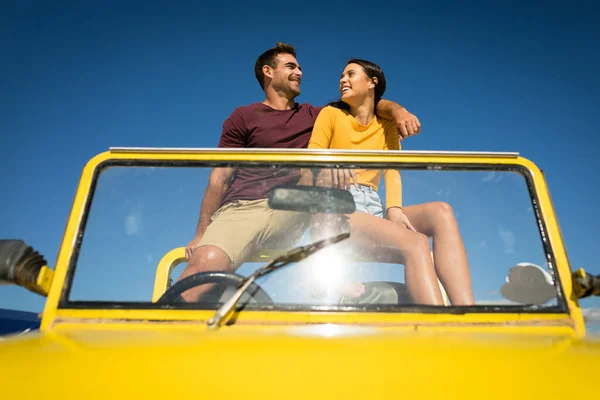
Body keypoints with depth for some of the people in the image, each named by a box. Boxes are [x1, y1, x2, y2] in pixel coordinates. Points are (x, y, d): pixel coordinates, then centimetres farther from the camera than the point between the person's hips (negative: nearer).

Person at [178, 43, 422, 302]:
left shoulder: (314, 116, 22)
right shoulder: (243, 117, 15)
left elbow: (373, 104, 22)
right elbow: (220, 177, 9)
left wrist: (398, 111, -2)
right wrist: (201, 233, 0)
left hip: (294, 210, 3)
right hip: (241, 207, -2)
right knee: (206, 262, -34)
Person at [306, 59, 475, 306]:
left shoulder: (386, 126, 21)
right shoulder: (331, 114, 11)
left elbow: (392, 172, 6)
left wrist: (394, 208, -15)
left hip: (373, 207, 4)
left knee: (441, 211, -26)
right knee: (415, 242, -31)